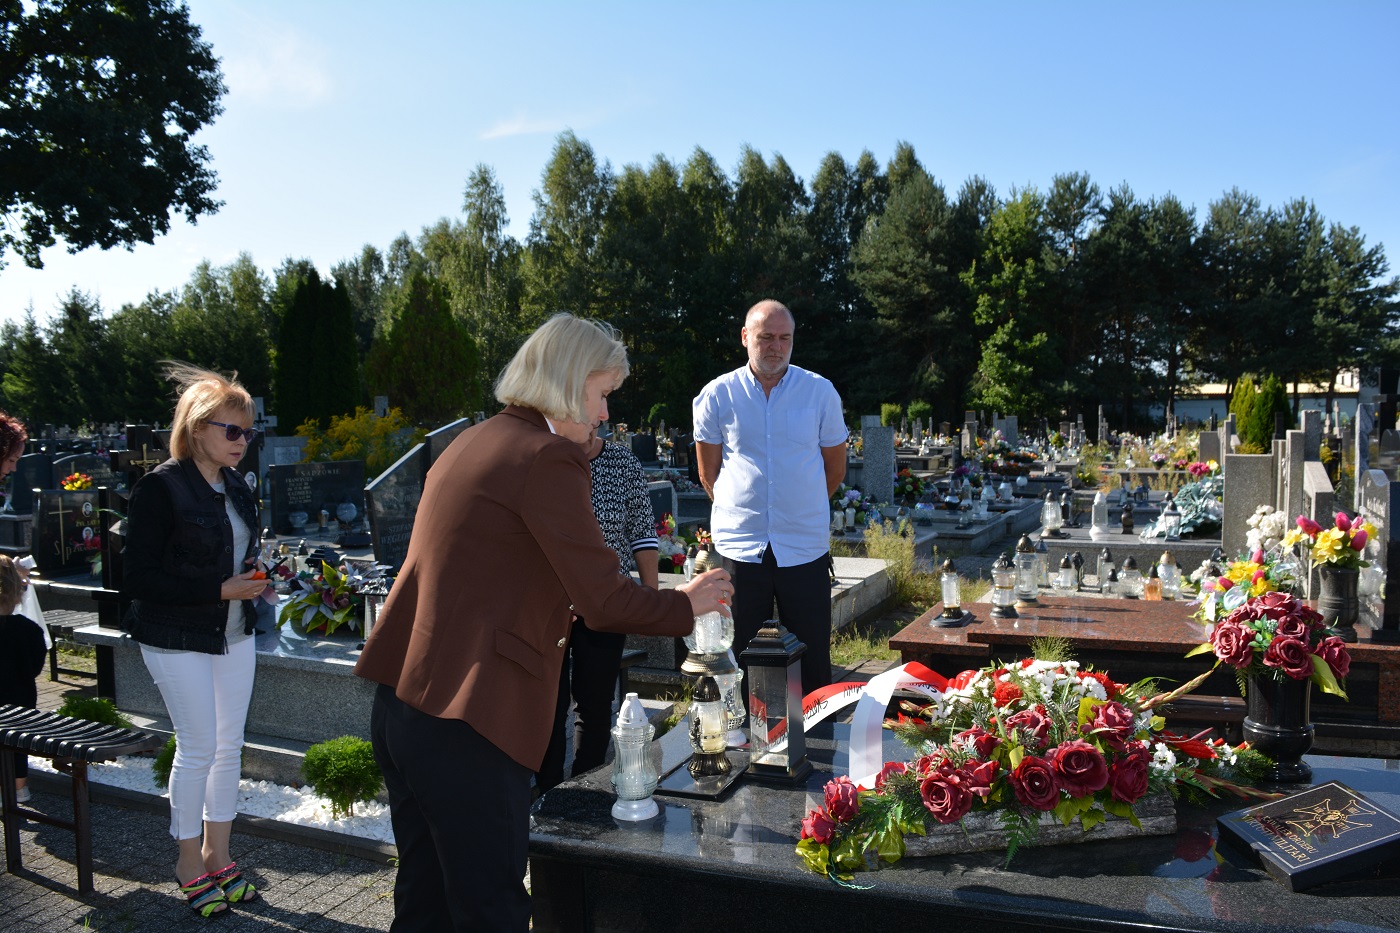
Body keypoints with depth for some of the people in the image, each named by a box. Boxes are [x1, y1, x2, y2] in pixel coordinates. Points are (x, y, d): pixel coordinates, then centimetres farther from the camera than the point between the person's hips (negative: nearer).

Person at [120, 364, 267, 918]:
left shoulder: (236, 487, 7)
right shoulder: (160, 488, -15)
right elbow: (139, 580, -18)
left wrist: (252, 578, -1)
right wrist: (221, 590, -23)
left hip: (234, 634, 7)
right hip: (179, 640, -7)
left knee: (229, 745, 11)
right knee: (198, 747, 0)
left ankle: (217, 855, 26)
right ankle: (189, 861, 20)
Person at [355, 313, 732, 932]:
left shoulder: (472, 441, 14)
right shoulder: (550, 458, -14)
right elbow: (605, 602, -15)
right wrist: (687, 603, 3)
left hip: (401, 704, 9)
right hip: (466, 725, -9)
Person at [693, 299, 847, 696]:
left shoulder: (820, 392, 3)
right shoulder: (717, 395, 2)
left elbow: (835, 469, 12)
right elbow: (709, 473, 10)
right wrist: (741, 511, 11)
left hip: (805, 547, 0)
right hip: (739, 546, 0)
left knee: (813, 662, 5)